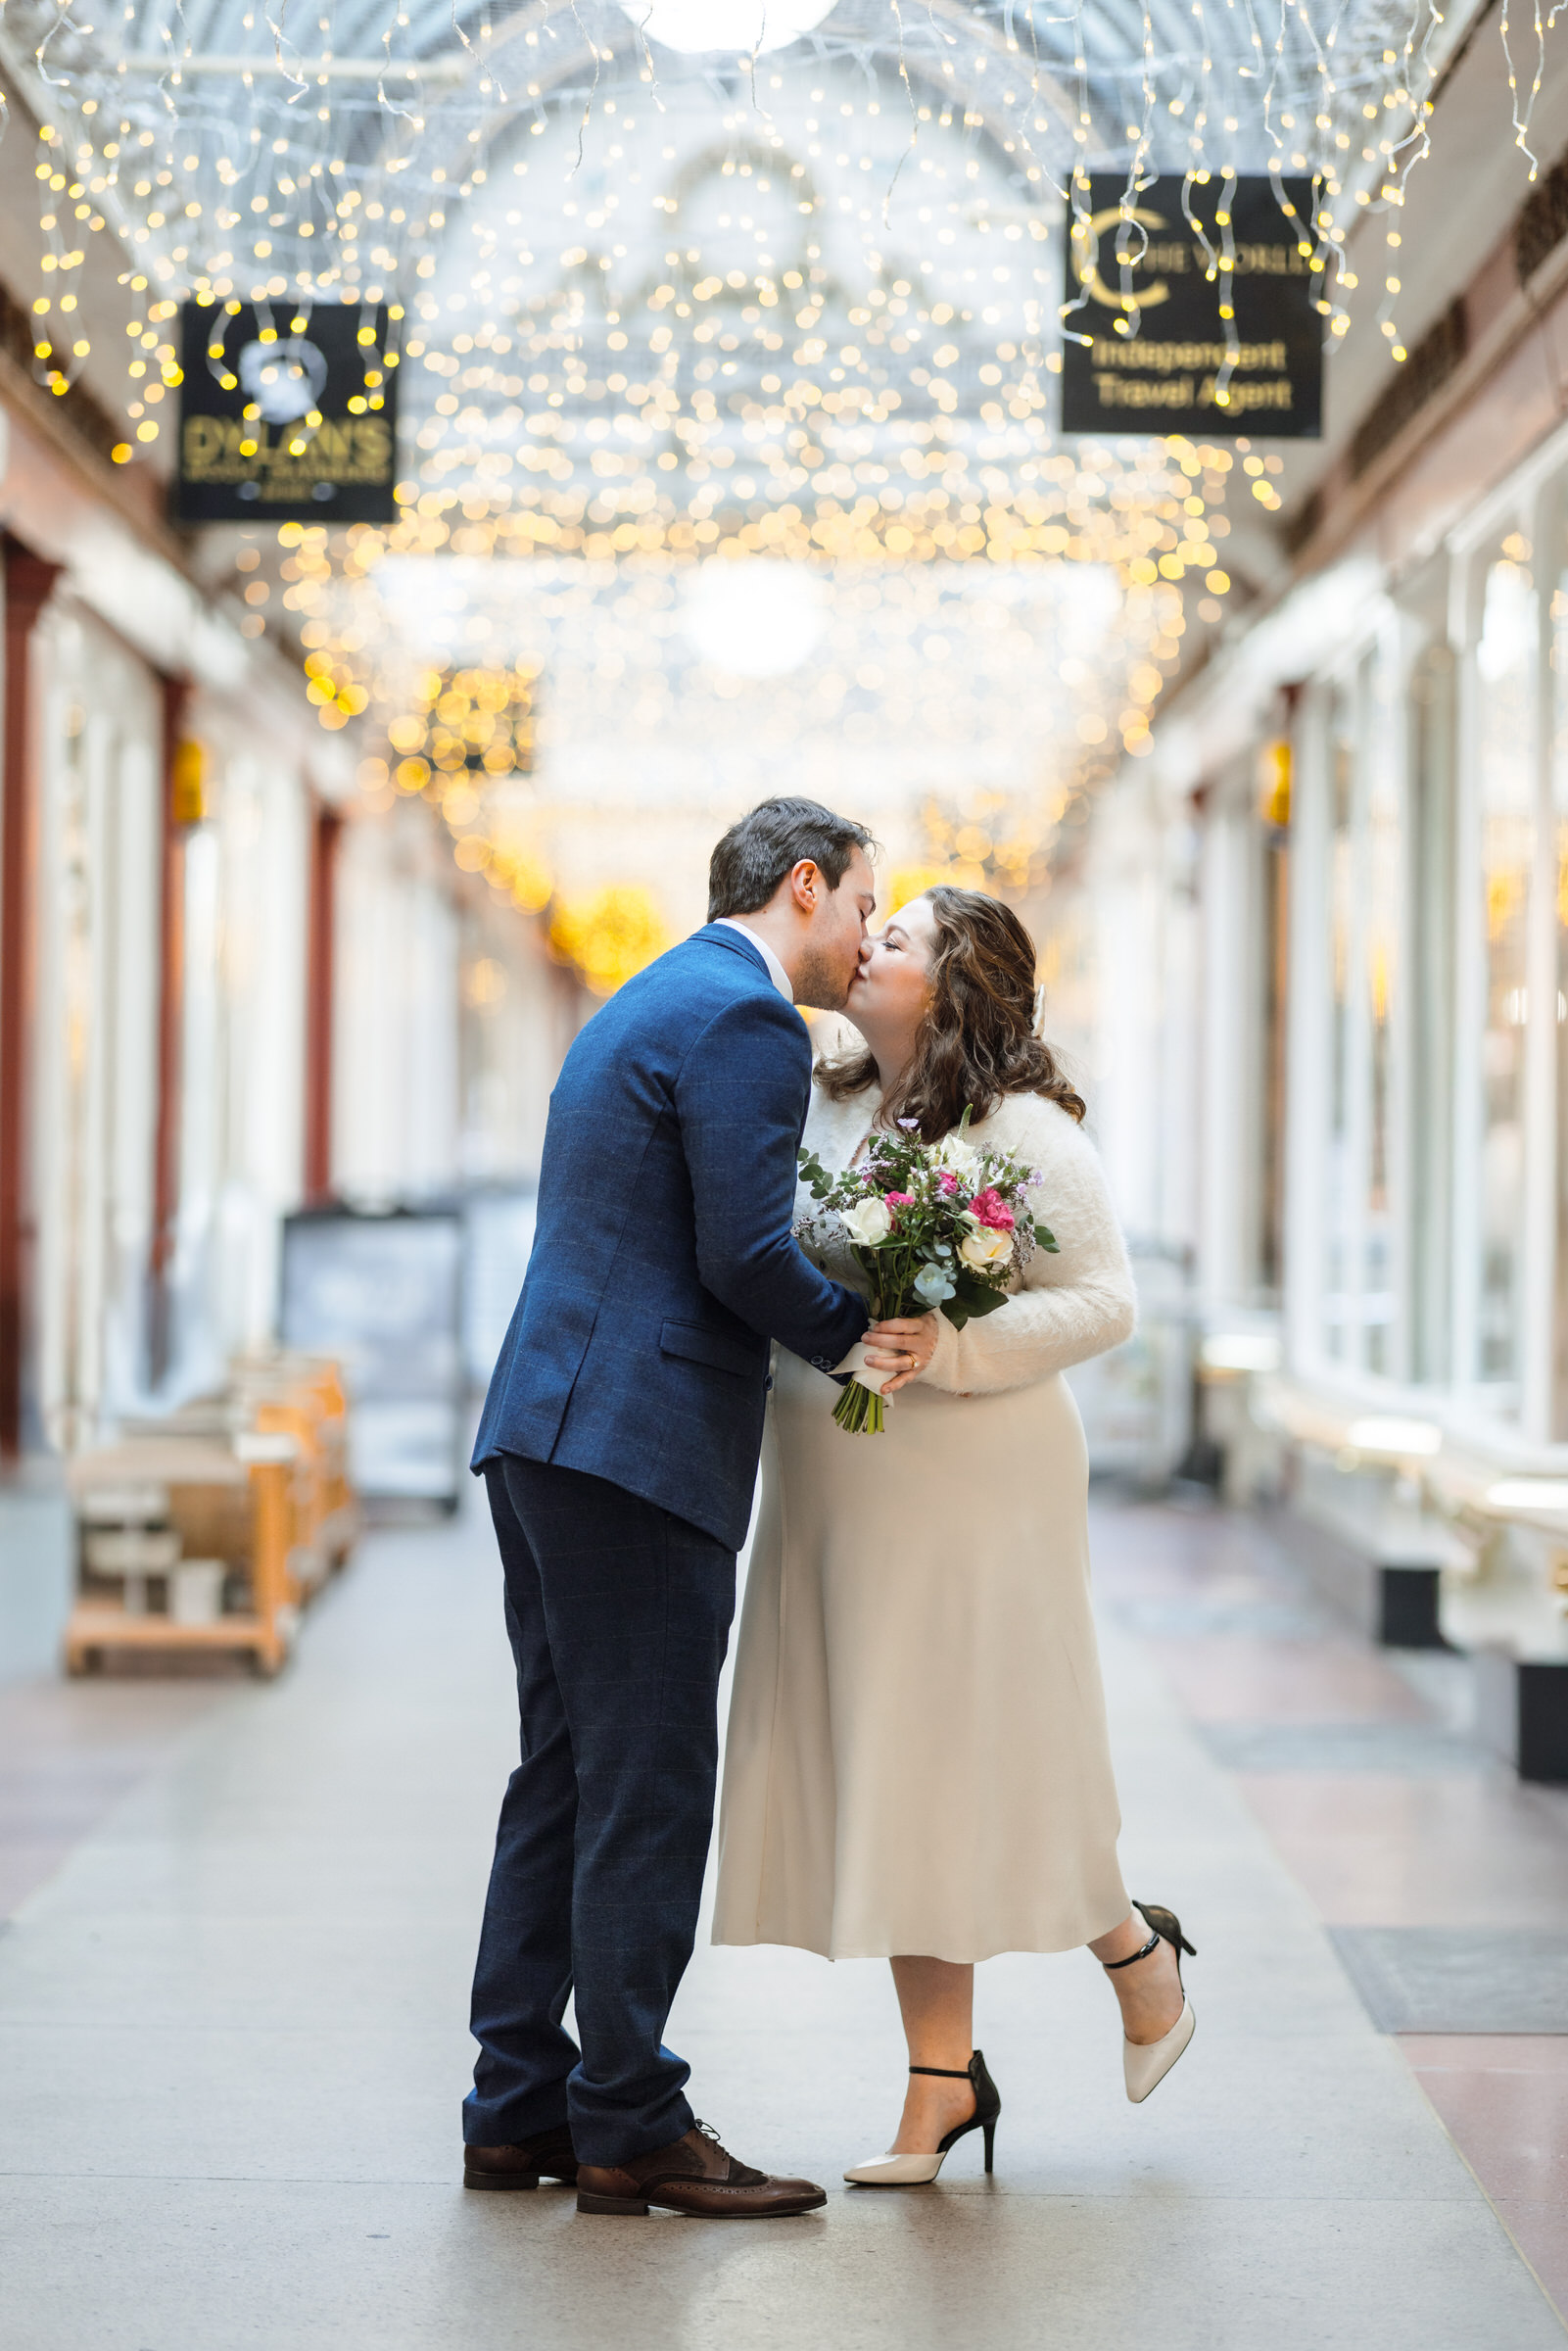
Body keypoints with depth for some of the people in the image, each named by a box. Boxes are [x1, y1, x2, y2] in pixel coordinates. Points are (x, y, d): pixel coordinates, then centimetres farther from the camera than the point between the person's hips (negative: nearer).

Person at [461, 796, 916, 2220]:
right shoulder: (745, 1017, -10)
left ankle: (519, 2108, 16)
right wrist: (858, 1331, 0)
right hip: (642, 1449, -10)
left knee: (565, 1783, 12)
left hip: (548, 1434, 10)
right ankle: (629, 2127, 0)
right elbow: (745, 1258, -17)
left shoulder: (648, 1004, 21)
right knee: (646, 1794, -5)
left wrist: (834, 1322, 16)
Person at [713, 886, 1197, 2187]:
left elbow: (1105, 1300, -12)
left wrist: (953, 1348, -22)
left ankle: (1139, 1947, 26)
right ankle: (943, 2079, 12)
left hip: (972, 1489, -7)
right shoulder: (828, 1109, 11)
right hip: (834, 1494, 7)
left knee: (968, 1767, -2)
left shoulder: (1025, 1129, -9)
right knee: (879, 1774, 6)